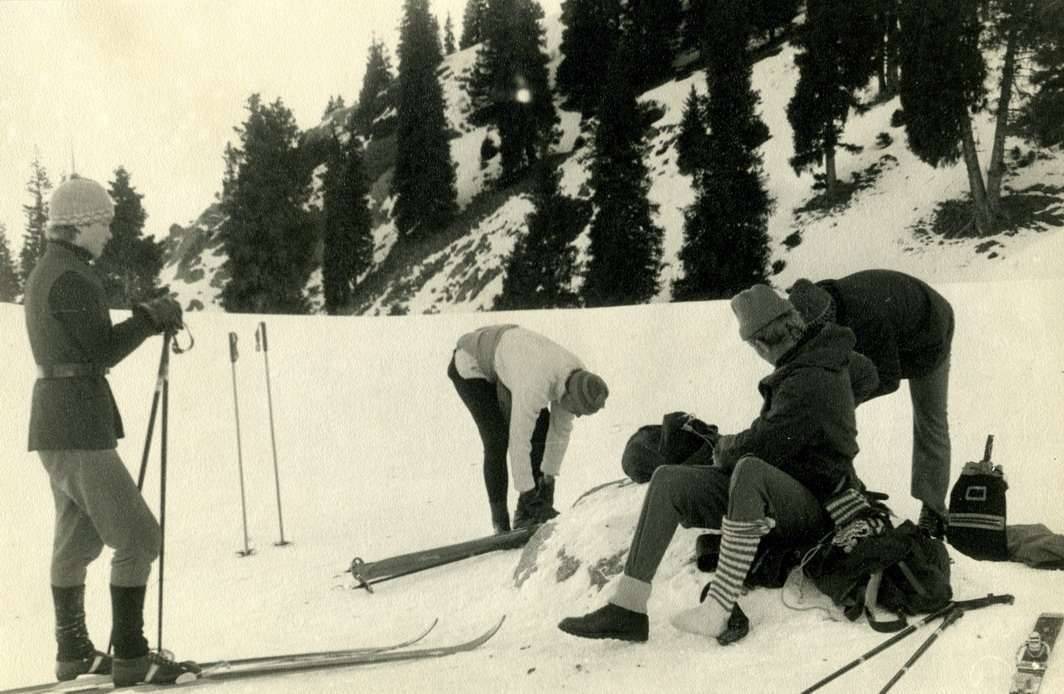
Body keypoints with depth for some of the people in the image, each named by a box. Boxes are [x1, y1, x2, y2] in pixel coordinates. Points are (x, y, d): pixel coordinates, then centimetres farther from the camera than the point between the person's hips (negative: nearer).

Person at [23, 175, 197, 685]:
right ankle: (130, 657, -2)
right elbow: (103, 351, -16)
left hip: (55, 421, 11)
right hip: (79, 427, -11)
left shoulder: (45, 271, 15)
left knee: (76, 540, 18)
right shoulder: (71, 277, -16)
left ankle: (73, 652, 27)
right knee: (137, 537, -6)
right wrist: (153, 317, -5)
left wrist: (146, 319, 8)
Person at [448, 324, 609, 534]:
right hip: (471, 364, -7)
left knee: (542, 431, -4)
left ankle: (525, 515, 3)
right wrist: (528, 495, -29)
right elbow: (519, 442, -37)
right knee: (497, 441, -15)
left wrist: (549, 478, -5)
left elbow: (561, 430, -9)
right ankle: (500, 522, -1)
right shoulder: (535, 387, -43)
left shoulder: (580, 379, -20)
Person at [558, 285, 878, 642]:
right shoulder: (830, 358, 6)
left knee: (749, 468, -43)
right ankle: (627, 608, -16)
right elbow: (866, 375, 28)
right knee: (668, 480, -8)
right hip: (768, 493, 10)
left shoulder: (808, 384, -23)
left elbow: (761, 445, -26)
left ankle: (718, 608, -35)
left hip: (811, 507, -10)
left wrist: (725, 449, -3)